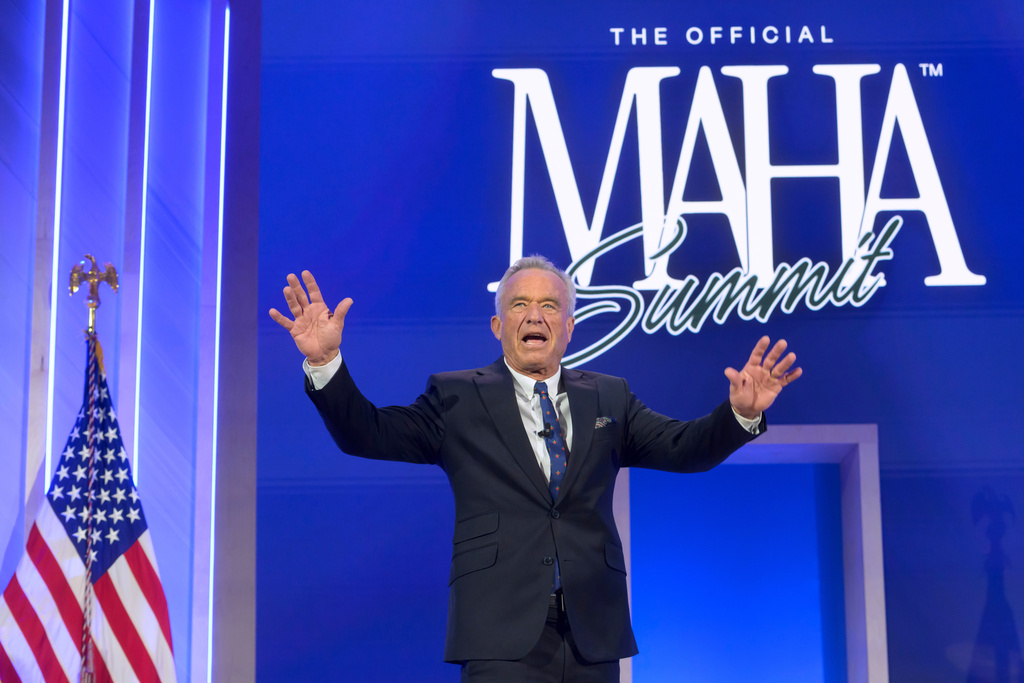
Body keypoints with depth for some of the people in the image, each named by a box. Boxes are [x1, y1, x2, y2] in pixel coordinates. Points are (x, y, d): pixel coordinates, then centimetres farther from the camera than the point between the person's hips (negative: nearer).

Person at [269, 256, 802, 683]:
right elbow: (368, 435, 2)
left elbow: (683, 447, 9)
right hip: (503, 634, -3)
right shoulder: (457, 399, 8)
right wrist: (325, 363, -13)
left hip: (593, 634, 3)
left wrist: (740, 413, -10)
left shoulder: (608, 400, 15)